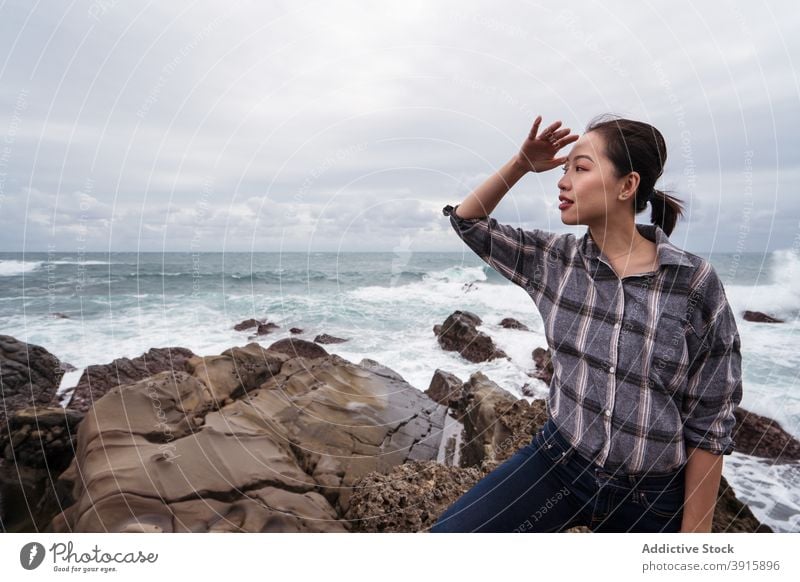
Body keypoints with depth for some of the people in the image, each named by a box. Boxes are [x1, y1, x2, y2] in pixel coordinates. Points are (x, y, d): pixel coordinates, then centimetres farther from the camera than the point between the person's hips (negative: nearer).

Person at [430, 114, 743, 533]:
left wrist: (695, 527, -5)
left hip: (653, 497, -2)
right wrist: (521, 164, -9)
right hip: (558, 461, 3)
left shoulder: (694, 282, -14)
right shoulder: (553, 260, -5)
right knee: (450, 530, -12)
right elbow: (467, 221, 4)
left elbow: (709, 422, -9)